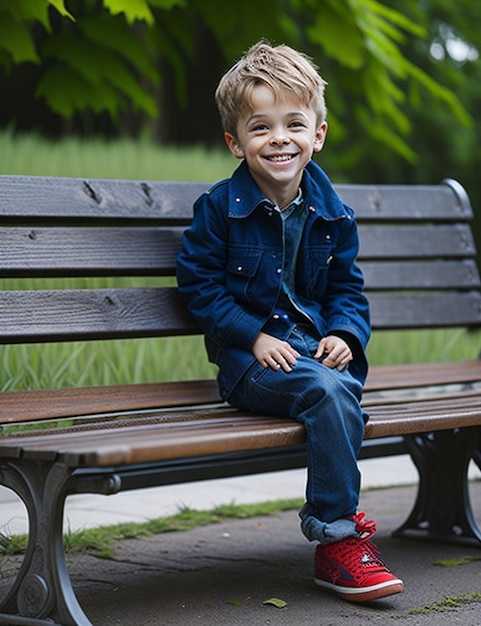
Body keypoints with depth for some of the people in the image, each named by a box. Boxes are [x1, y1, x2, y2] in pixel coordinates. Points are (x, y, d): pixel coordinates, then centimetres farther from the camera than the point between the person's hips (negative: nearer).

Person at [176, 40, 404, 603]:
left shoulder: (331, 215, 10)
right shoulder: (219, 209, -3)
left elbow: (347, 288, 18)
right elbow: (199, 283, -3)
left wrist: (344, 334, -3)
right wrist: (254, 337, -13)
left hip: (315, 348, 5)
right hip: (250, 359, -4)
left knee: (344, 386, -30)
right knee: (327, 392, -31)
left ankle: (333, 525, -21)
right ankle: (339, 538, -23)